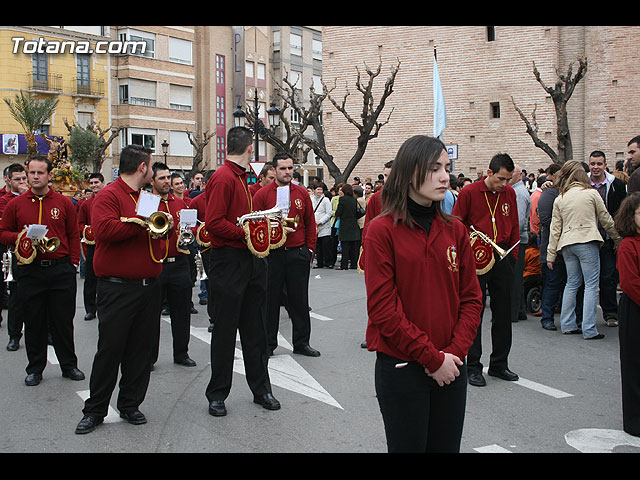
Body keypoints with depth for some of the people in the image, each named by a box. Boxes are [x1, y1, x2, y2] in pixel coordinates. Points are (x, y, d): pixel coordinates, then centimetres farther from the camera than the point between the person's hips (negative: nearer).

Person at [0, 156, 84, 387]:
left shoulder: (64, 202, 4)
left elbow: (73, 235, 7)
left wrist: (73, 263, 0)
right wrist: (22, 237, -12)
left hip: (61, 270, 0)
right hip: (29, 271, 1)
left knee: (63, 321, 7)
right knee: (33, 322, 8)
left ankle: (69, 365, 20)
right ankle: (35, 368, 21)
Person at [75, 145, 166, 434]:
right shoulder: (109, 195, -7)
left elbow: (158, 234, 26)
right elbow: (104, 229, -23)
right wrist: (142, 222, -18)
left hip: (149, 287, 7)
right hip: (117, 287, -7)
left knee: (140, 350, 9)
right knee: (110, 348, -1)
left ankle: (130, 405, 21)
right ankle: (95, 410, 12)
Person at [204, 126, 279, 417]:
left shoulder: (241, 178, 17)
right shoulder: (223, 178, -12)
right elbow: (214, 223, -20)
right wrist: (247, 233, -22)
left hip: (250, 260, 9)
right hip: (228, 261, -9)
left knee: (254, 328, 13)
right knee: (225, 329, 2)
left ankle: (261, 389, 23)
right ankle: (217, 394, 15)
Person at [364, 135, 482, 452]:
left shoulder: (455, 230, 6)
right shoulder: (382, 230, -9)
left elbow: (471, 298, 6)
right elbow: (383, 308, -13)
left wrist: (455, 351, -8)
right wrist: (431, 357, -14)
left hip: (450, 367, 4)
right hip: (401, 367, -4)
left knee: (446, 445, 14)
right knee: (407, 446, 8)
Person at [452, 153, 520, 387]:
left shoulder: (509, 193, 8)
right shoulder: (469, 192, -6)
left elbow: (514, 227, 15)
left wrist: (513, 254, 9)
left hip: (503, 258, 5)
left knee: (503, 312, 11)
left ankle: (499, 364, 24)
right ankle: (473, 366, 10)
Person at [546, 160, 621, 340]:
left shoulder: (559, 199, 8)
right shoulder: (592, 193, -1)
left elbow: (555, 229, 8)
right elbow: (606, 220, 7)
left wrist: (551, 255, 11)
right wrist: (618, 238, 21)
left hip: (567, 244, 4)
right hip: (587, 241, -4)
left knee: (572, 283, 15)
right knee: (591, 284, -2)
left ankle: (567, 324, 16)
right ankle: (589, 329, -4)